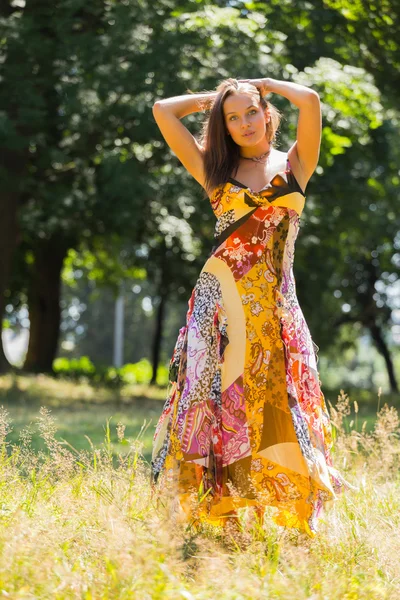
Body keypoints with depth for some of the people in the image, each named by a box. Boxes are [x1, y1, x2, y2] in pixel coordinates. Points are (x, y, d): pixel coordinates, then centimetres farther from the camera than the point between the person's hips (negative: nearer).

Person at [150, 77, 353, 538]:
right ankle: (213, 516, -2)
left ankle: (299, 525, -3)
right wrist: (212, 98, 19)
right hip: (220, 301, 1)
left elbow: (310, 100, -6)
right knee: (217, 402, -4)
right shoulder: (214, 171, 13)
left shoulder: (294, 164, 10)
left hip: (273, 304, -1)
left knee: (278, 408, -6)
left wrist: (266, 84, 10)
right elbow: (163, 110, 9)